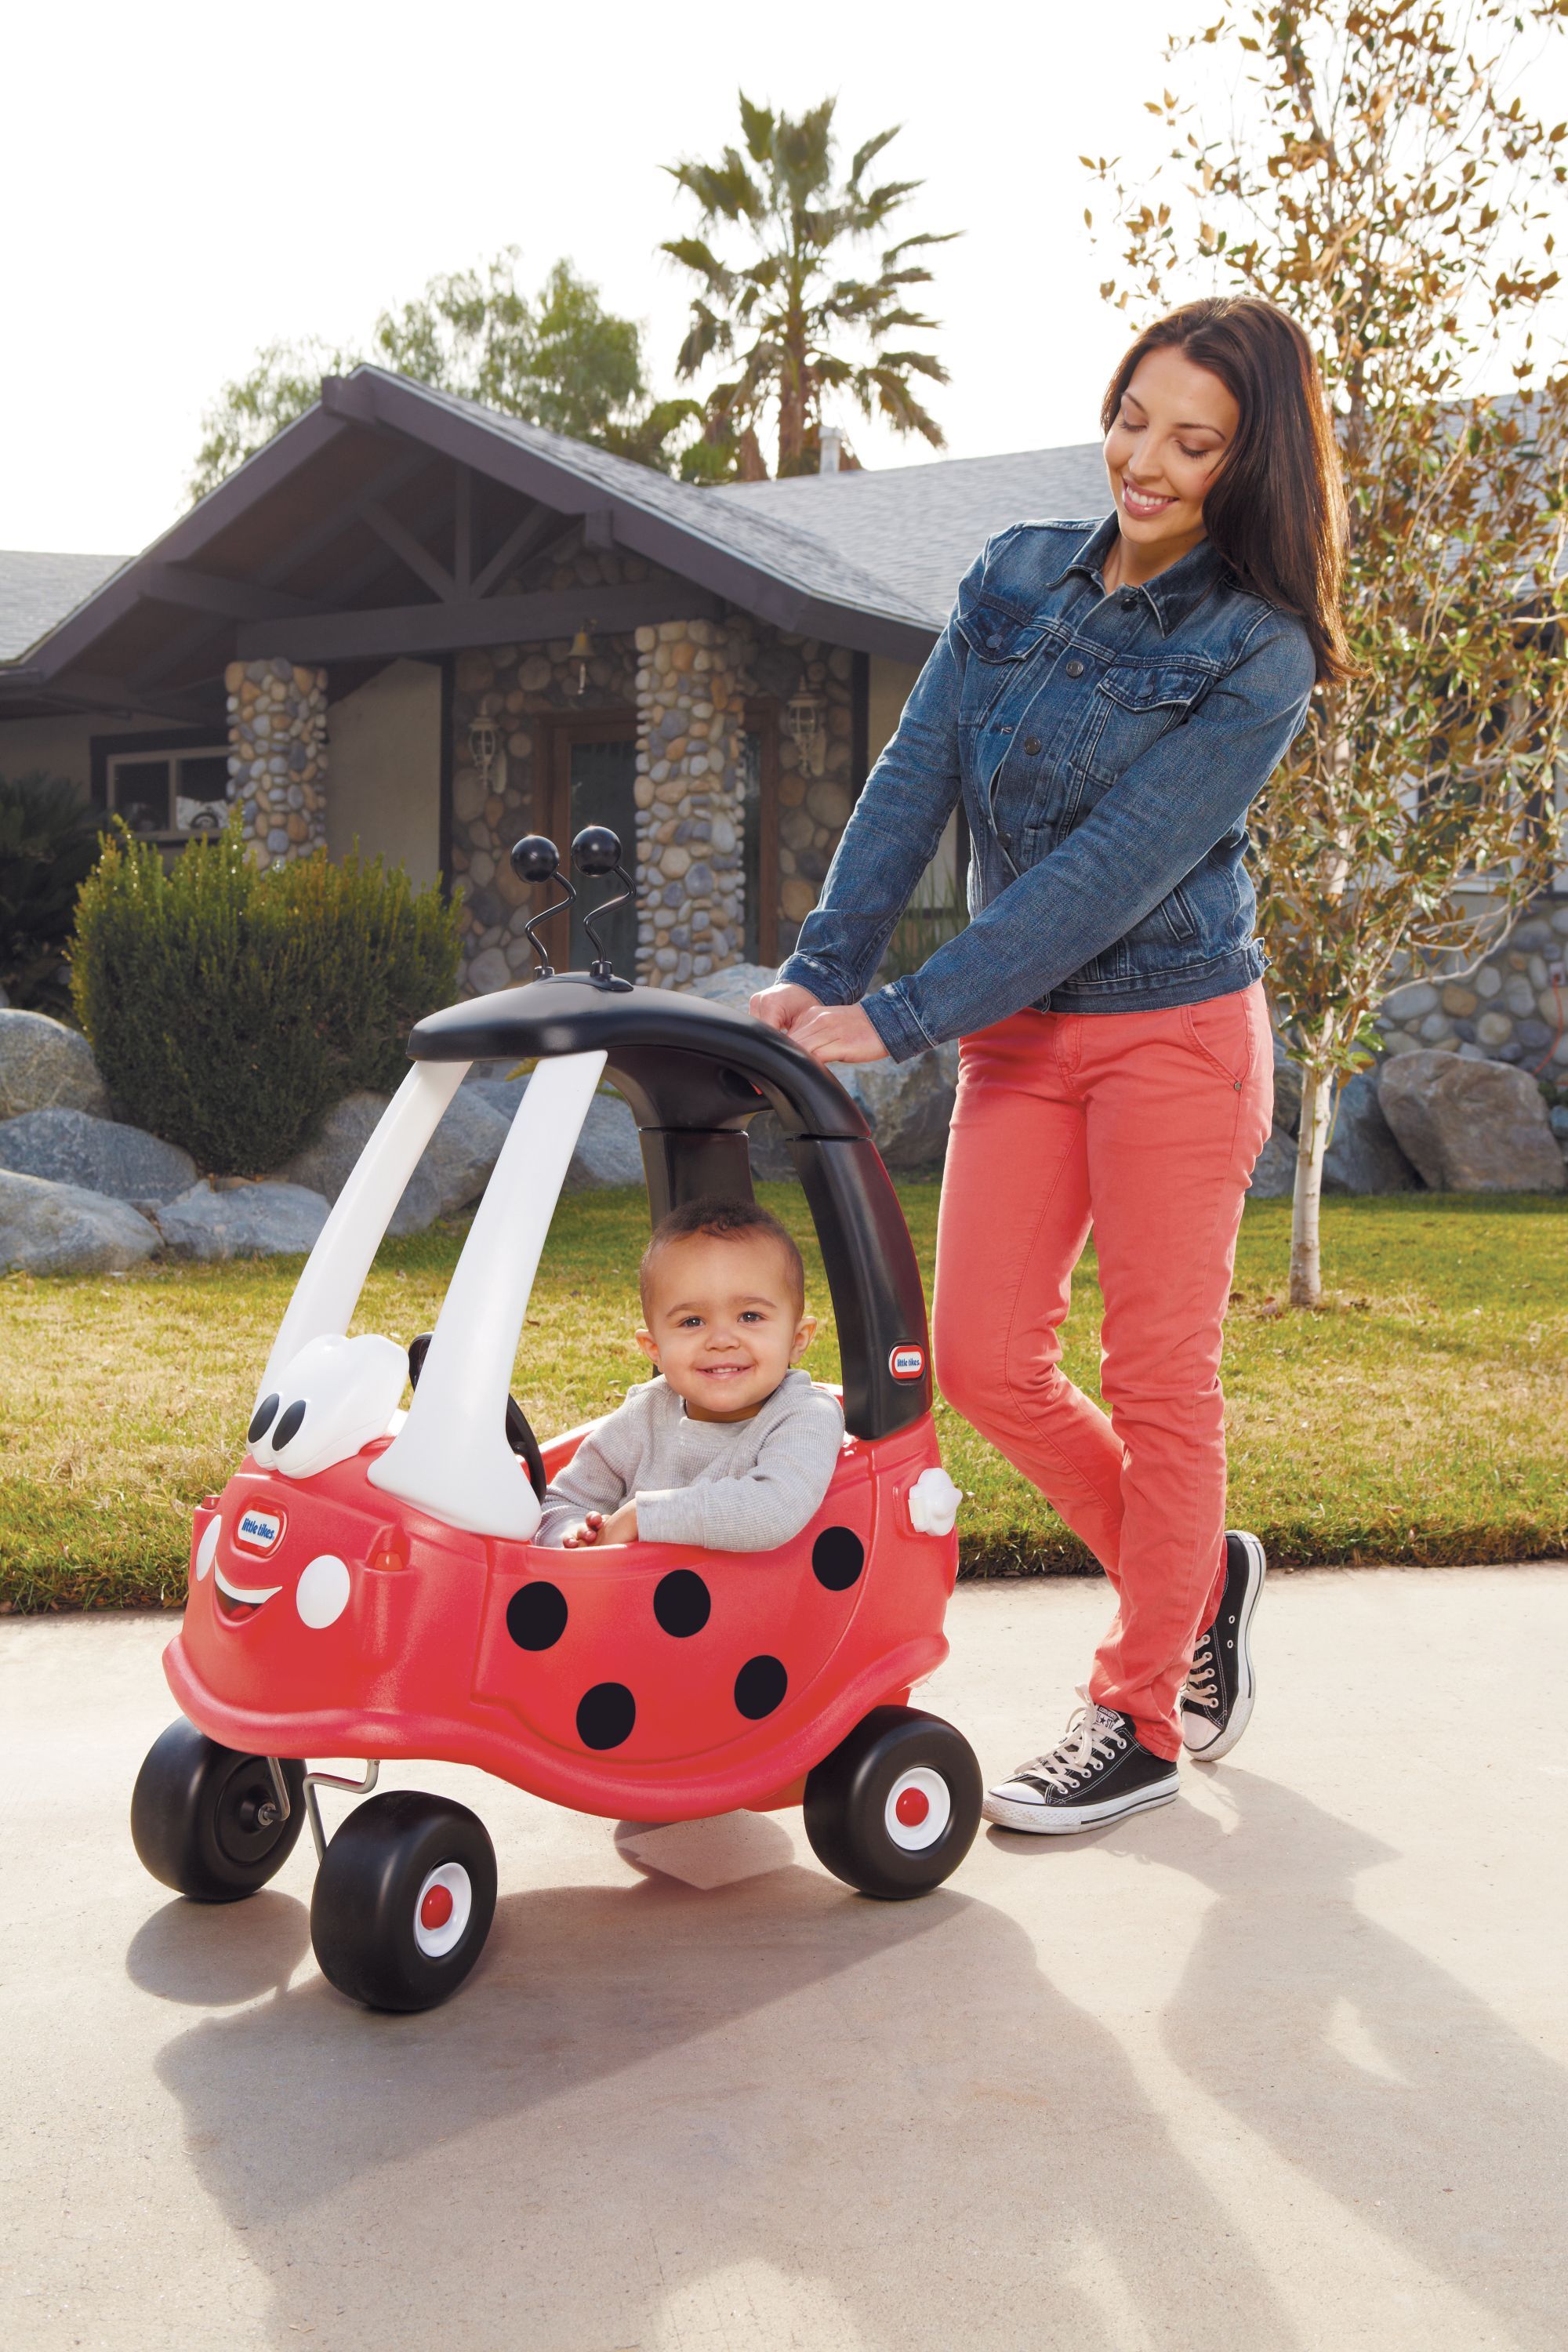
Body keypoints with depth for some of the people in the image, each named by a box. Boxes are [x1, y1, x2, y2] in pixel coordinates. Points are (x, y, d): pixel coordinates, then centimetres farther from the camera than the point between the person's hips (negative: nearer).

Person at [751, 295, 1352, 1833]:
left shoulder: (1258, 653, -12)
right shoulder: (1014, 579, 5)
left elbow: (1114, 869, -20)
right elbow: (912, 783, 1)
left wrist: (900, 1016, -24)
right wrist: (821, 967, -13)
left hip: (1173, 1030, -5)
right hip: (1017, 1033, 5)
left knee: (1156, 1374, 1)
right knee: (983, 1359, 4)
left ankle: (1141, 1719, 16)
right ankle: (1195, 1578, 28)